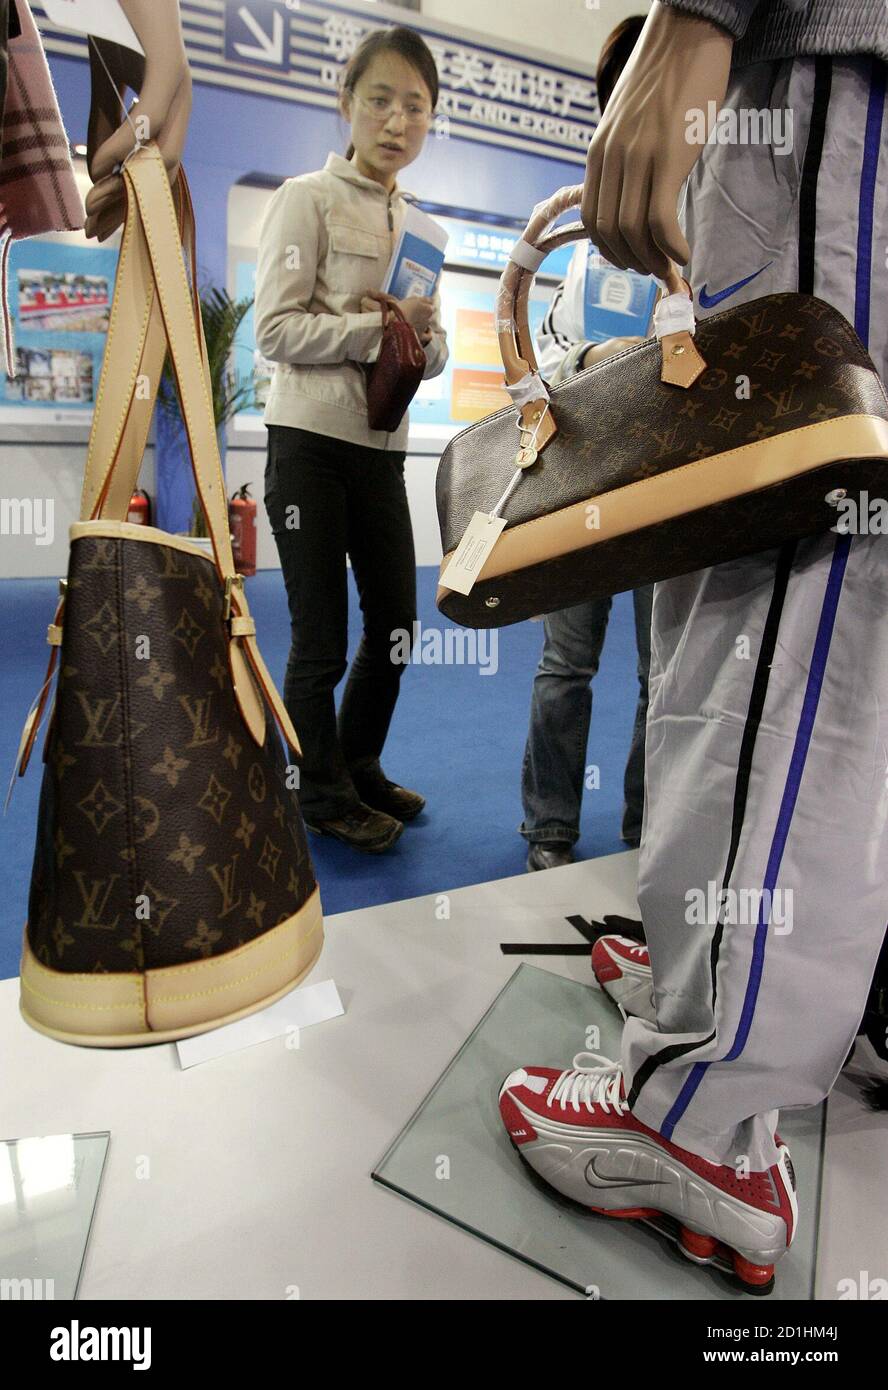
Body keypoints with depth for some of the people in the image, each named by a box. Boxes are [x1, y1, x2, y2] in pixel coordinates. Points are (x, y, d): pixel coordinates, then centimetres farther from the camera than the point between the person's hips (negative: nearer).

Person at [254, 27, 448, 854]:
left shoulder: (419, 224, 16)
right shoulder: (309, 199, -2)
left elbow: (434, 353, 13)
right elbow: (275, 330, -11)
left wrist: (424, 338, -9)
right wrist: (380, 327, -18)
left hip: (381, 445, 7)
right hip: (310, 443, -6)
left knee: (396, 622, 11)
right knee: (322, 639, -1)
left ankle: (360, 769, 32)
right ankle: (325, 795, 20)